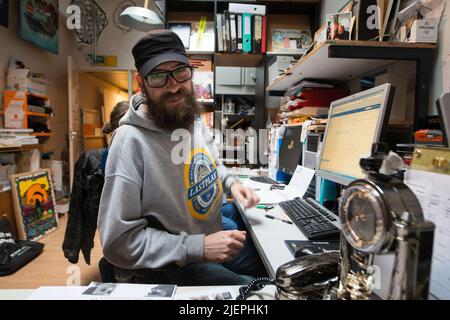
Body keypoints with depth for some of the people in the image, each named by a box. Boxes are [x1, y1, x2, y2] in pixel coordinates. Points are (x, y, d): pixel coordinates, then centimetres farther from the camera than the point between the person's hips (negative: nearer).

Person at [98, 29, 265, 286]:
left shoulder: (194, 119, -4)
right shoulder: (131, 141, -27)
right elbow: (118, 241, -24)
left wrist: (231, 183, -4)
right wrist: (199, 248, -26)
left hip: (215, 235, 7)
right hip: (172, 267, -6)